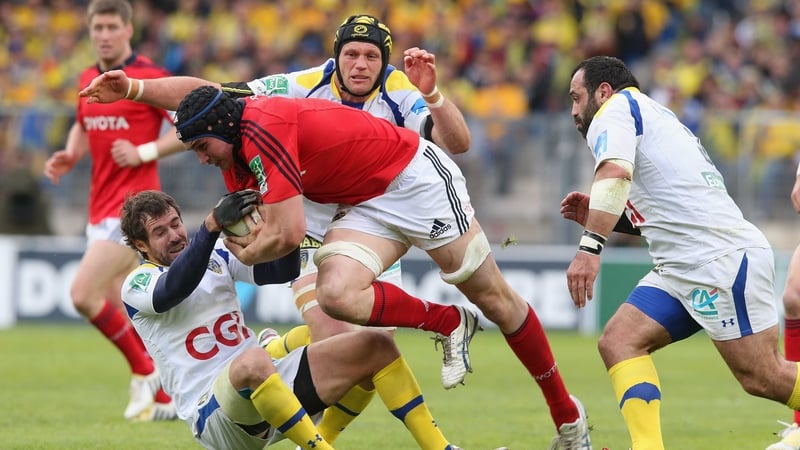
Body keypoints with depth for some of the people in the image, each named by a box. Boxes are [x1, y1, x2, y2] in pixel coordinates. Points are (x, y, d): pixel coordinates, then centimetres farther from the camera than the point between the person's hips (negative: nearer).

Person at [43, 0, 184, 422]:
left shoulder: (150, 78, -10)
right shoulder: (88, 79, 12)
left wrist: (144, 152, -18)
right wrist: (68, 157, 9)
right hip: (100, 208, 8)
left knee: (83, 295, -17)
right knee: (124, 312, 7)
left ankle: (144, 373, 0)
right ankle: (164, 399, 17)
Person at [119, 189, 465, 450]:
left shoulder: (216, 254, 15)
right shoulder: (137, 286, -4)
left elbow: (282, 273, 5)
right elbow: (173, 289, -28)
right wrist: (212, 224, -41)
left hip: (271, 386, 7)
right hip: (215, 415, -7)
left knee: (375, 345, -4)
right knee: (252, 362, -42)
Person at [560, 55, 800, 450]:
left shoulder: (615, 109, 0)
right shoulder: (653, 117, 28)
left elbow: (615, 175, -21)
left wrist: (590, 245, -28)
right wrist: (598, 218, 21)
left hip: (723, 258, -10)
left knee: (763, 378, -12)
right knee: (618, 342, -1)